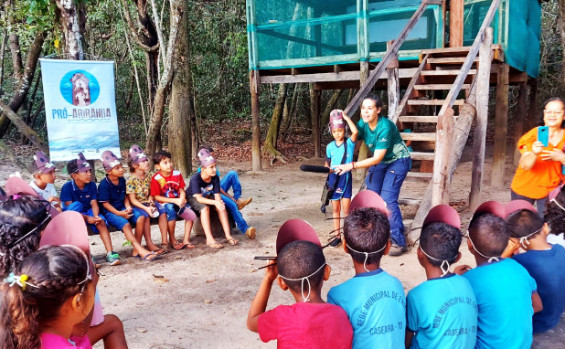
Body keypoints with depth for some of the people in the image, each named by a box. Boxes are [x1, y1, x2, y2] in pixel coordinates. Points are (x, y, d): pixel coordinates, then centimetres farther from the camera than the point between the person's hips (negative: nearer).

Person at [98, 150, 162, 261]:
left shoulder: (122, 180, 8)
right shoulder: (104, 184, -12)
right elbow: (105, 203, -12)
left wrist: (128, 207, -3)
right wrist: (118, 213, -18)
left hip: (123, 208, 6)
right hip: (110, 211, -6)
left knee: (141, 217, -18)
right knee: (125, 224, -33)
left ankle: (136, 250, -15)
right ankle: (141, 251, -35)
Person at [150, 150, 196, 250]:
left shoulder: (177, 174, 0)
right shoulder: (156, 178, -13)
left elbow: (182, 190, 5)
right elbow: (157, 197, -14)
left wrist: (182, 199, -19)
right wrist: (175, 201, -20)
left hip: (178, 202, 5)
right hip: (164, 204, -5)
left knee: (191, 215, -10)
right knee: (171, 210, -35)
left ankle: (186, 240, 8)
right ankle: (172, 240, -15)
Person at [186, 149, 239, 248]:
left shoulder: (215, 178, -15)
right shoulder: (195, 179, -30)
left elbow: (217, 195, -19)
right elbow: (199, 198, -37)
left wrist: (219, 201, -43)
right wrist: (215, 202, -50)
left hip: (208, 197, 5)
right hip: (193, 198, -5)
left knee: (221, 206, -24)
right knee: (204, 208, -36)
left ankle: (228, 235, -23)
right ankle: (209, 239, -39)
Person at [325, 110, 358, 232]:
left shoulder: (349, 143, -5)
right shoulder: (330, 146, 4)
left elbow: (355, 131, -25)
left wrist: (346, 117, -18)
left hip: (345, 177, -3)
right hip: (333, 177, 3)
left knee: (346, 210, -2)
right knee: (336, 209, 10)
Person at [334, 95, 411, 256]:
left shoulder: (385, 127, -30)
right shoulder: (362, 124, -10)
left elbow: (377, 158, -30)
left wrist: (352, 165, -36)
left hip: (397, 161, -7)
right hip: (379, 162, 7)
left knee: (388, 199, -18)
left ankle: (399, 242, -10)